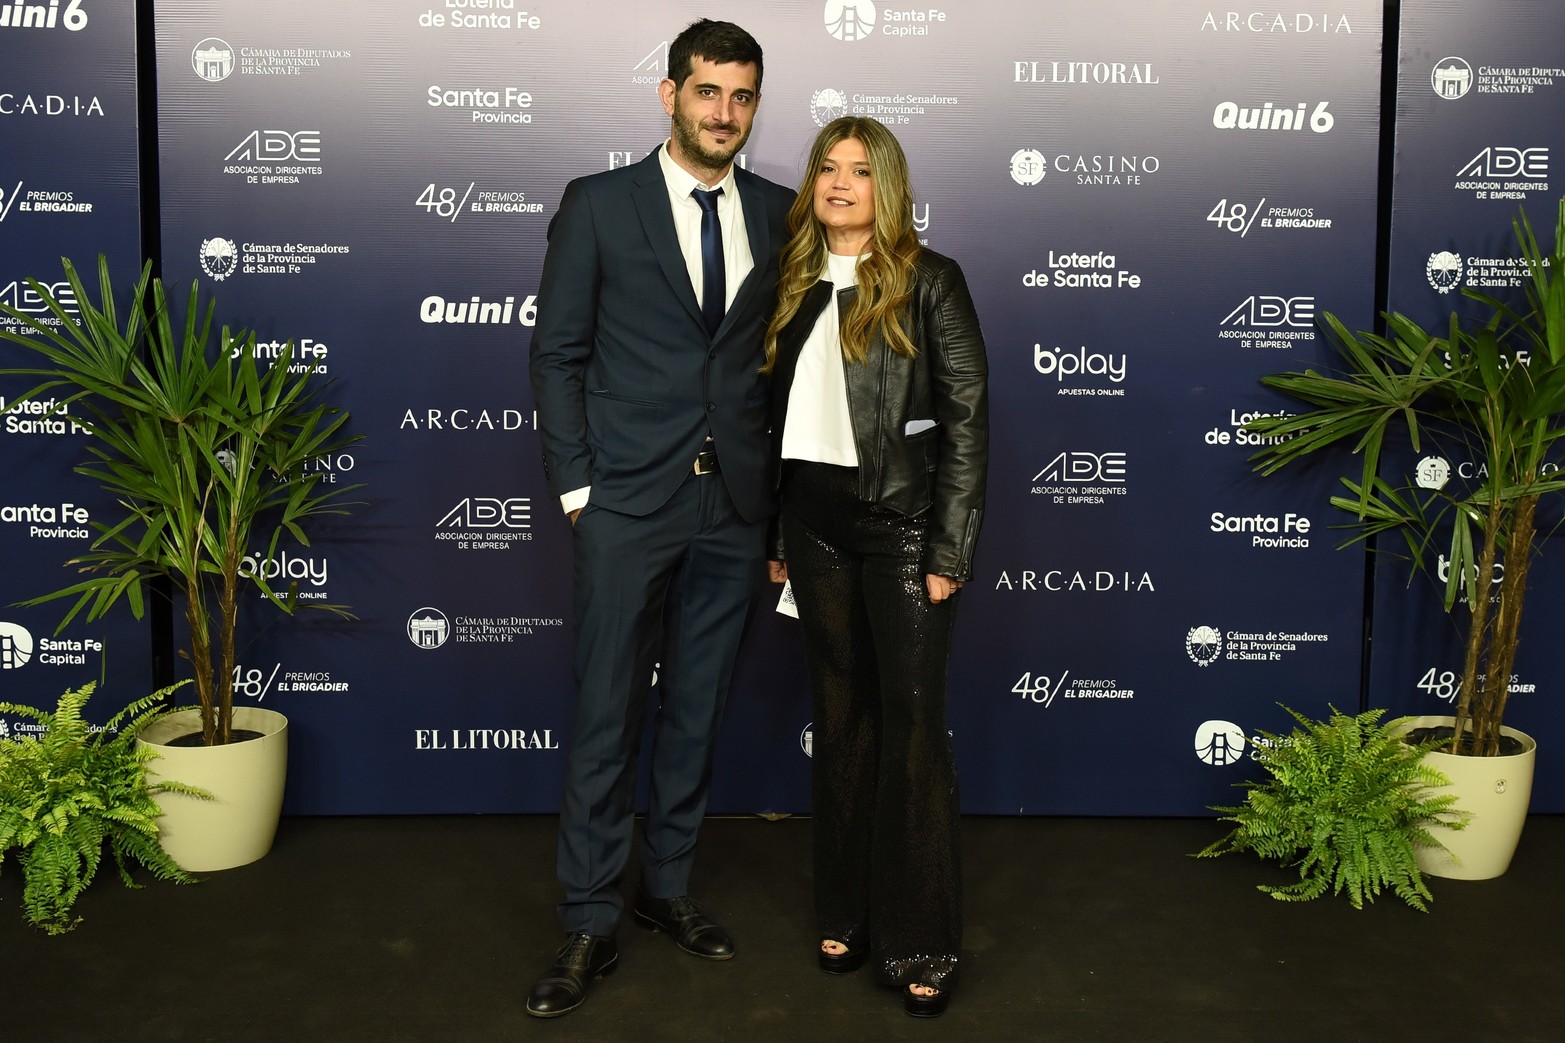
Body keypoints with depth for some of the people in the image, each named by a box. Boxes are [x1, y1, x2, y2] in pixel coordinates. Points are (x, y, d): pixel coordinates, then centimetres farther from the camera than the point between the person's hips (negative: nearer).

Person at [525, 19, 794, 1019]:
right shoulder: (598, 205, 0)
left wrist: (781, 480, 3)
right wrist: (575, 486, -5)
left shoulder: (779, 214, 8)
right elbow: (558, 353, 0)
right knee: (608, 713, 2)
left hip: (736, 505, 3)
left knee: (698, 708, 12)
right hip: (629, 499, -3)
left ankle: (668, 887, 29)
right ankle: (591, 925, 14)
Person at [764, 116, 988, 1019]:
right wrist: (775, 536, 9)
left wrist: (949, 550, -13)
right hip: (816, 520, 5)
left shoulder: (929, 281, -4)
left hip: (901, 520, -4)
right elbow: (777, 417, 11)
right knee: (840, 717, 11)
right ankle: (848, 912, 24)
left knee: (913, 722, -2)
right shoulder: (796, 286, 10)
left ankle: (922, 943, 8)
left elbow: (967, 417, -8)